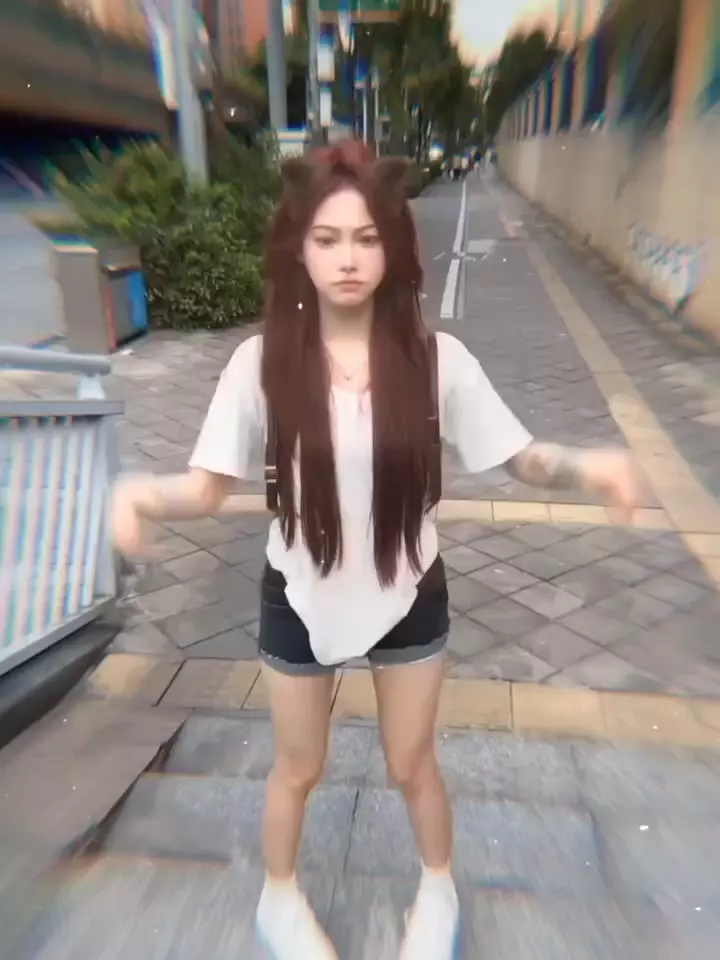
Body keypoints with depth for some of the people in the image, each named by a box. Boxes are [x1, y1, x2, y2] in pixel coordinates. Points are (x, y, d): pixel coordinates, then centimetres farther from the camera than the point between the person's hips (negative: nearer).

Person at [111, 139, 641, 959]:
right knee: (298, 768, 23)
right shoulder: (262, 362, -16)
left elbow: (521, 457, -9)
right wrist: (145, 493, -35)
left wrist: (587, 466, -29)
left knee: (412, 766, 23)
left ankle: (438, 890, 57)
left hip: (407, 594, 1)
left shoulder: (436, 358, -15)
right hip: (301, 598, 0)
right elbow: (208, 486, -14)